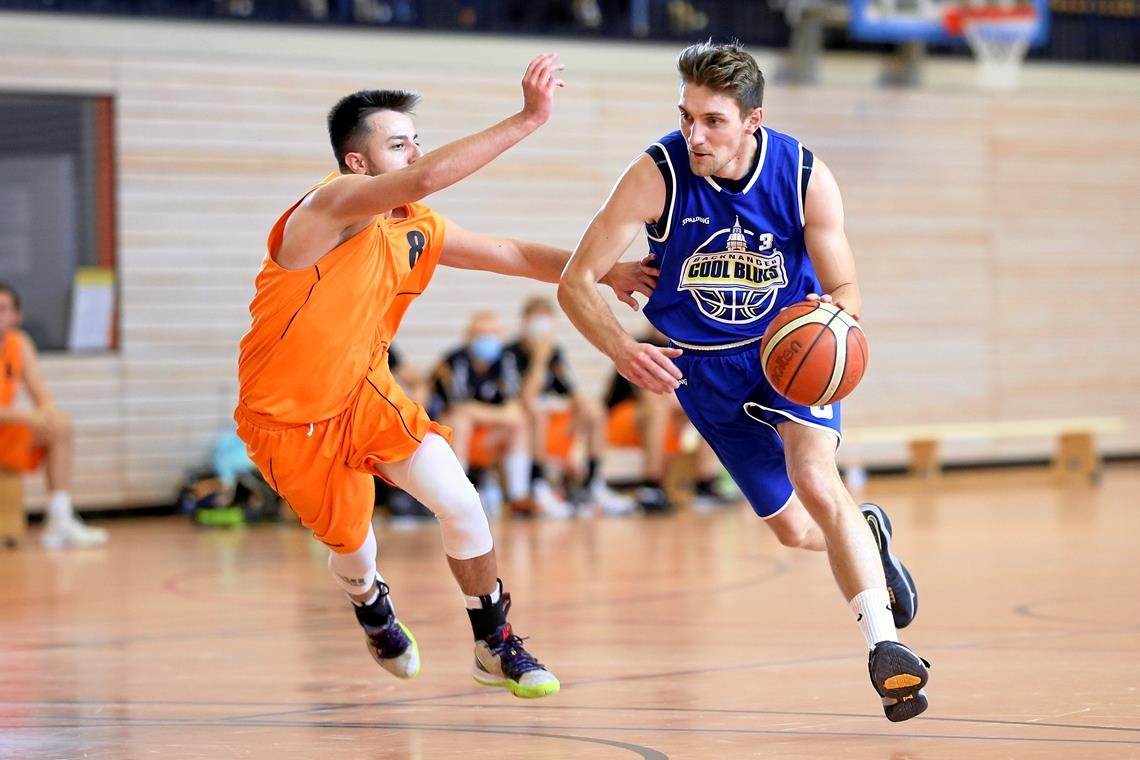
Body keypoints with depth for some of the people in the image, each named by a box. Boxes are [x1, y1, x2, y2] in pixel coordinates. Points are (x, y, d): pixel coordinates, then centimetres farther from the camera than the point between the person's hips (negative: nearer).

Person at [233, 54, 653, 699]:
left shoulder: (416, 229, -1)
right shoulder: (331, 205, -27)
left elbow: (508, 253, 9)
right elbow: (427, 178, -42)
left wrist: (602, 272, -1)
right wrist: (529, 118, -44)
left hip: (366, 392, 6)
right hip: (290, 420, -6)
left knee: (460, 502, -10)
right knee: (354, 551, 7)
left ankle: (496, 646, 9)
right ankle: (372, 607, 46)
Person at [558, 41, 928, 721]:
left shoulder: (808, 179, -19)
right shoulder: (657, 175, -23)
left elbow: (846, 292, -9)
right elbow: (576, 282, -20)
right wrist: (623, 350, -39)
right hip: (705, 364, 1)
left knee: (814, 478, -27)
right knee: (793, 529, 5)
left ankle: (886, 647, -24)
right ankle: (868, 534, 40)